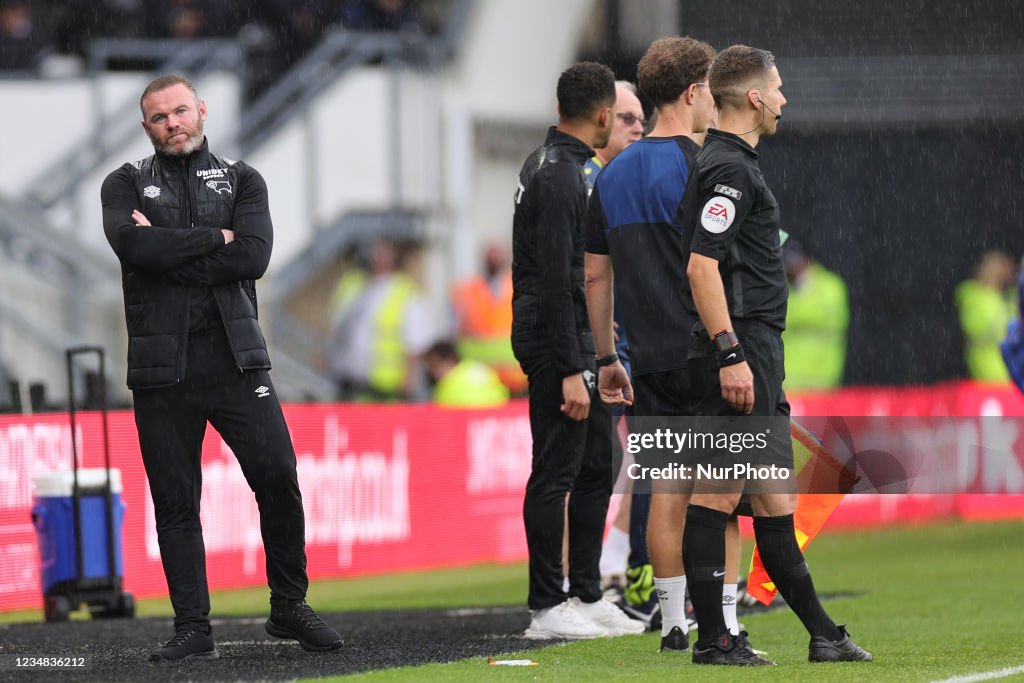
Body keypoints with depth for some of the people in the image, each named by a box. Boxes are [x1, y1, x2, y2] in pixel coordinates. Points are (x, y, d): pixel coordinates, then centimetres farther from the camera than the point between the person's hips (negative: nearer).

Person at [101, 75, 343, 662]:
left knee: (278, 476, -10)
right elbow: (133, 244, -12)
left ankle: (290, 607, 6)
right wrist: (213, 238, -7)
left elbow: (253, 257, -6)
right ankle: (193, 630, 6)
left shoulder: (242, 180, 12)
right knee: (175, 499, 1)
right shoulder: (126, 186, 10)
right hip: (161, 365, 0)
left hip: (235, 356, 0)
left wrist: (169, 251, -8)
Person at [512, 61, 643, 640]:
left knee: (597, 465, 14)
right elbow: (555, 282, -23)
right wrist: (570, 371, -25)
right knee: (556, 473, -7)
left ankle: (587, 597, 20)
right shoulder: (559, 177, -18)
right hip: (559, 341, -11)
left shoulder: (552, 164, 15)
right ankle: (548, 608, -4)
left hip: (582, 339, 11)